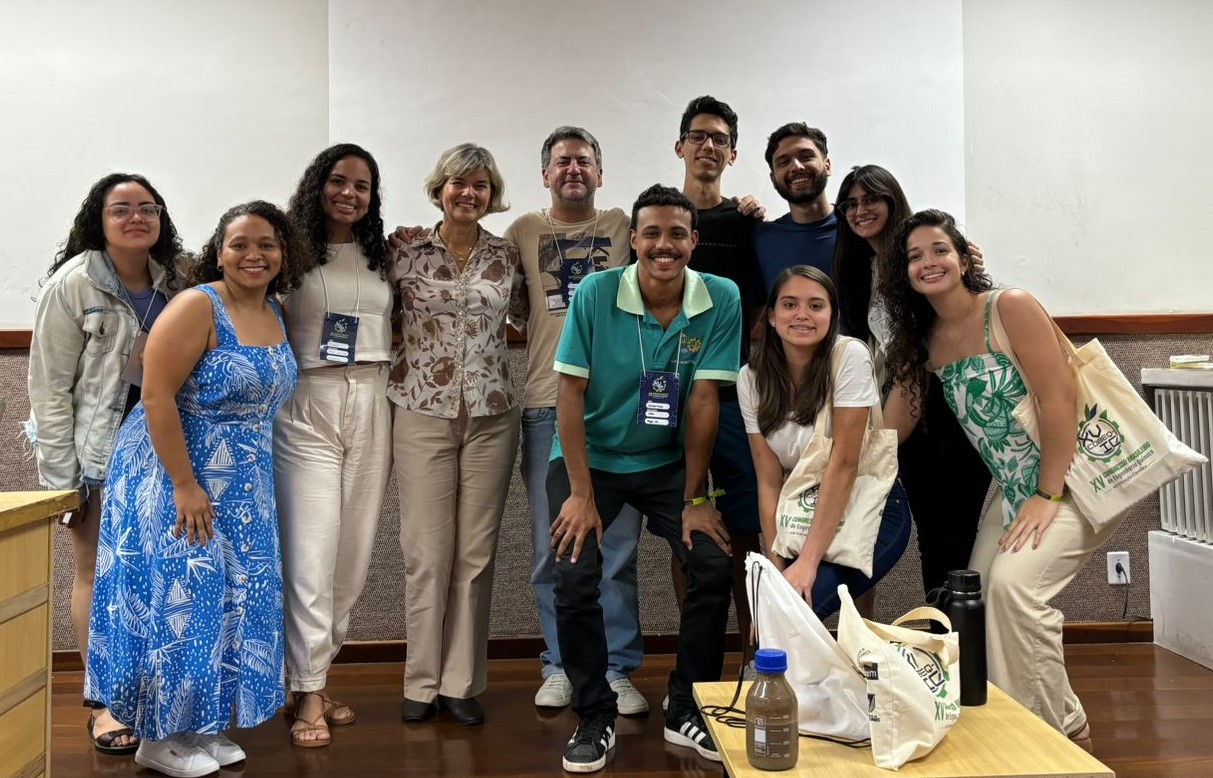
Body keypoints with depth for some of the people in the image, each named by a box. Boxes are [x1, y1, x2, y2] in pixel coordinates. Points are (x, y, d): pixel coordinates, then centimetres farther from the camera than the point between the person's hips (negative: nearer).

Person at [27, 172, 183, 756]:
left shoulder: (173, 281, 1)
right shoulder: (74, 283, -10)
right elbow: (48, 387, -10)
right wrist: (60, 479, -12)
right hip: (96, 446, -3)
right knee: (97, 573, 5)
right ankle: (102, 702, 17)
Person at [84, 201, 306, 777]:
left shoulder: (274, 314, 6)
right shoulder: (197, 306, -16)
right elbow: (156, 397, -20)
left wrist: (249, 483, 11)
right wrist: (185, 486, -21)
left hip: (241, 489, 7)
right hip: (175, 476, -7)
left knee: (233, 601, 11)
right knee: (179, 599, 0)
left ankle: (202, 724, 26)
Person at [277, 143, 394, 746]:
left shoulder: (382, 258, 15)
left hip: (371, 408, 4)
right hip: (308, 408, -4)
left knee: (354, 554, 6)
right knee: (311, 556, -7)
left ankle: (314, 673, 20)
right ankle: (309, 696, 1)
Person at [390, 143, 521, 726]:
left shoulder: (508, 255, 7)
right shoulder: (407, 252, 2)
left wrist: (484, 331, 4)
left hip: (491, 415, 2)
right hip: (423, 413, -1)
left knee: (476, 553, 4)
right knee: (427, 552, 0)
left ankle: (461, 683, 16)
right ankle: (422, 682, 14)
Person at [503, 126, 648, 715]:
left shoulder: (624, 226, 12)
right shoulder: (524, 231, 13)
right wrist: (542, 325, -1)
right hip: (547, 406, 1)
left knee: (619, 547, 2)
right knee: (552, 549, 5)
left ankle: (617, 669, 13)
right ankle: (560, 666, 19)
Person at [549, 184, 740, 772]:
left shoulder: (721, 301, -12)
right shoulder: (596, 293, -16)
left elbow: (703, 401, -12)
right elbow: (570, 393, -13)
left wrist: (694, 499, -10)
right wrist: (581, 494, -16)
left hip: (667, 461, 2)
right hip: (589, 457, -1)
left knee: (715, 567, -11)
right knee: (575, 579, -16)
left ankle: (687, 711, 10)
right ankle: (595, 718, 6)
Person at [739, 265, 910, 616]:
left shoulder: (850, 357, -17)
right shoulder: (751, 378, -5)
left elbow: (844, 463, -20)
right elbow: (769, 481, -6)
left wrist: (808, 560, -24)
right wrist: (777, 565, -15)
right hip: (803, 511, 4)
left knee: (798, 600, -24)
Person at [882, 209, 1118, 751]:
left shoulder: (1010, 308, -14)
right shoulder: (925, 339, 6)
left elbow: (1059, 399, -20)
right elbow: (890, 428, 7)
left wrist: (1048, 496, -21)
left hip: (1075, 475, -7)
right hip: (1015, 489, 8)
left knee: (1014, 582, -24)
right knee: (980, 595, 0)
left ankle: (1058, 733, -5)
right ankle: (1061, 720, 21)